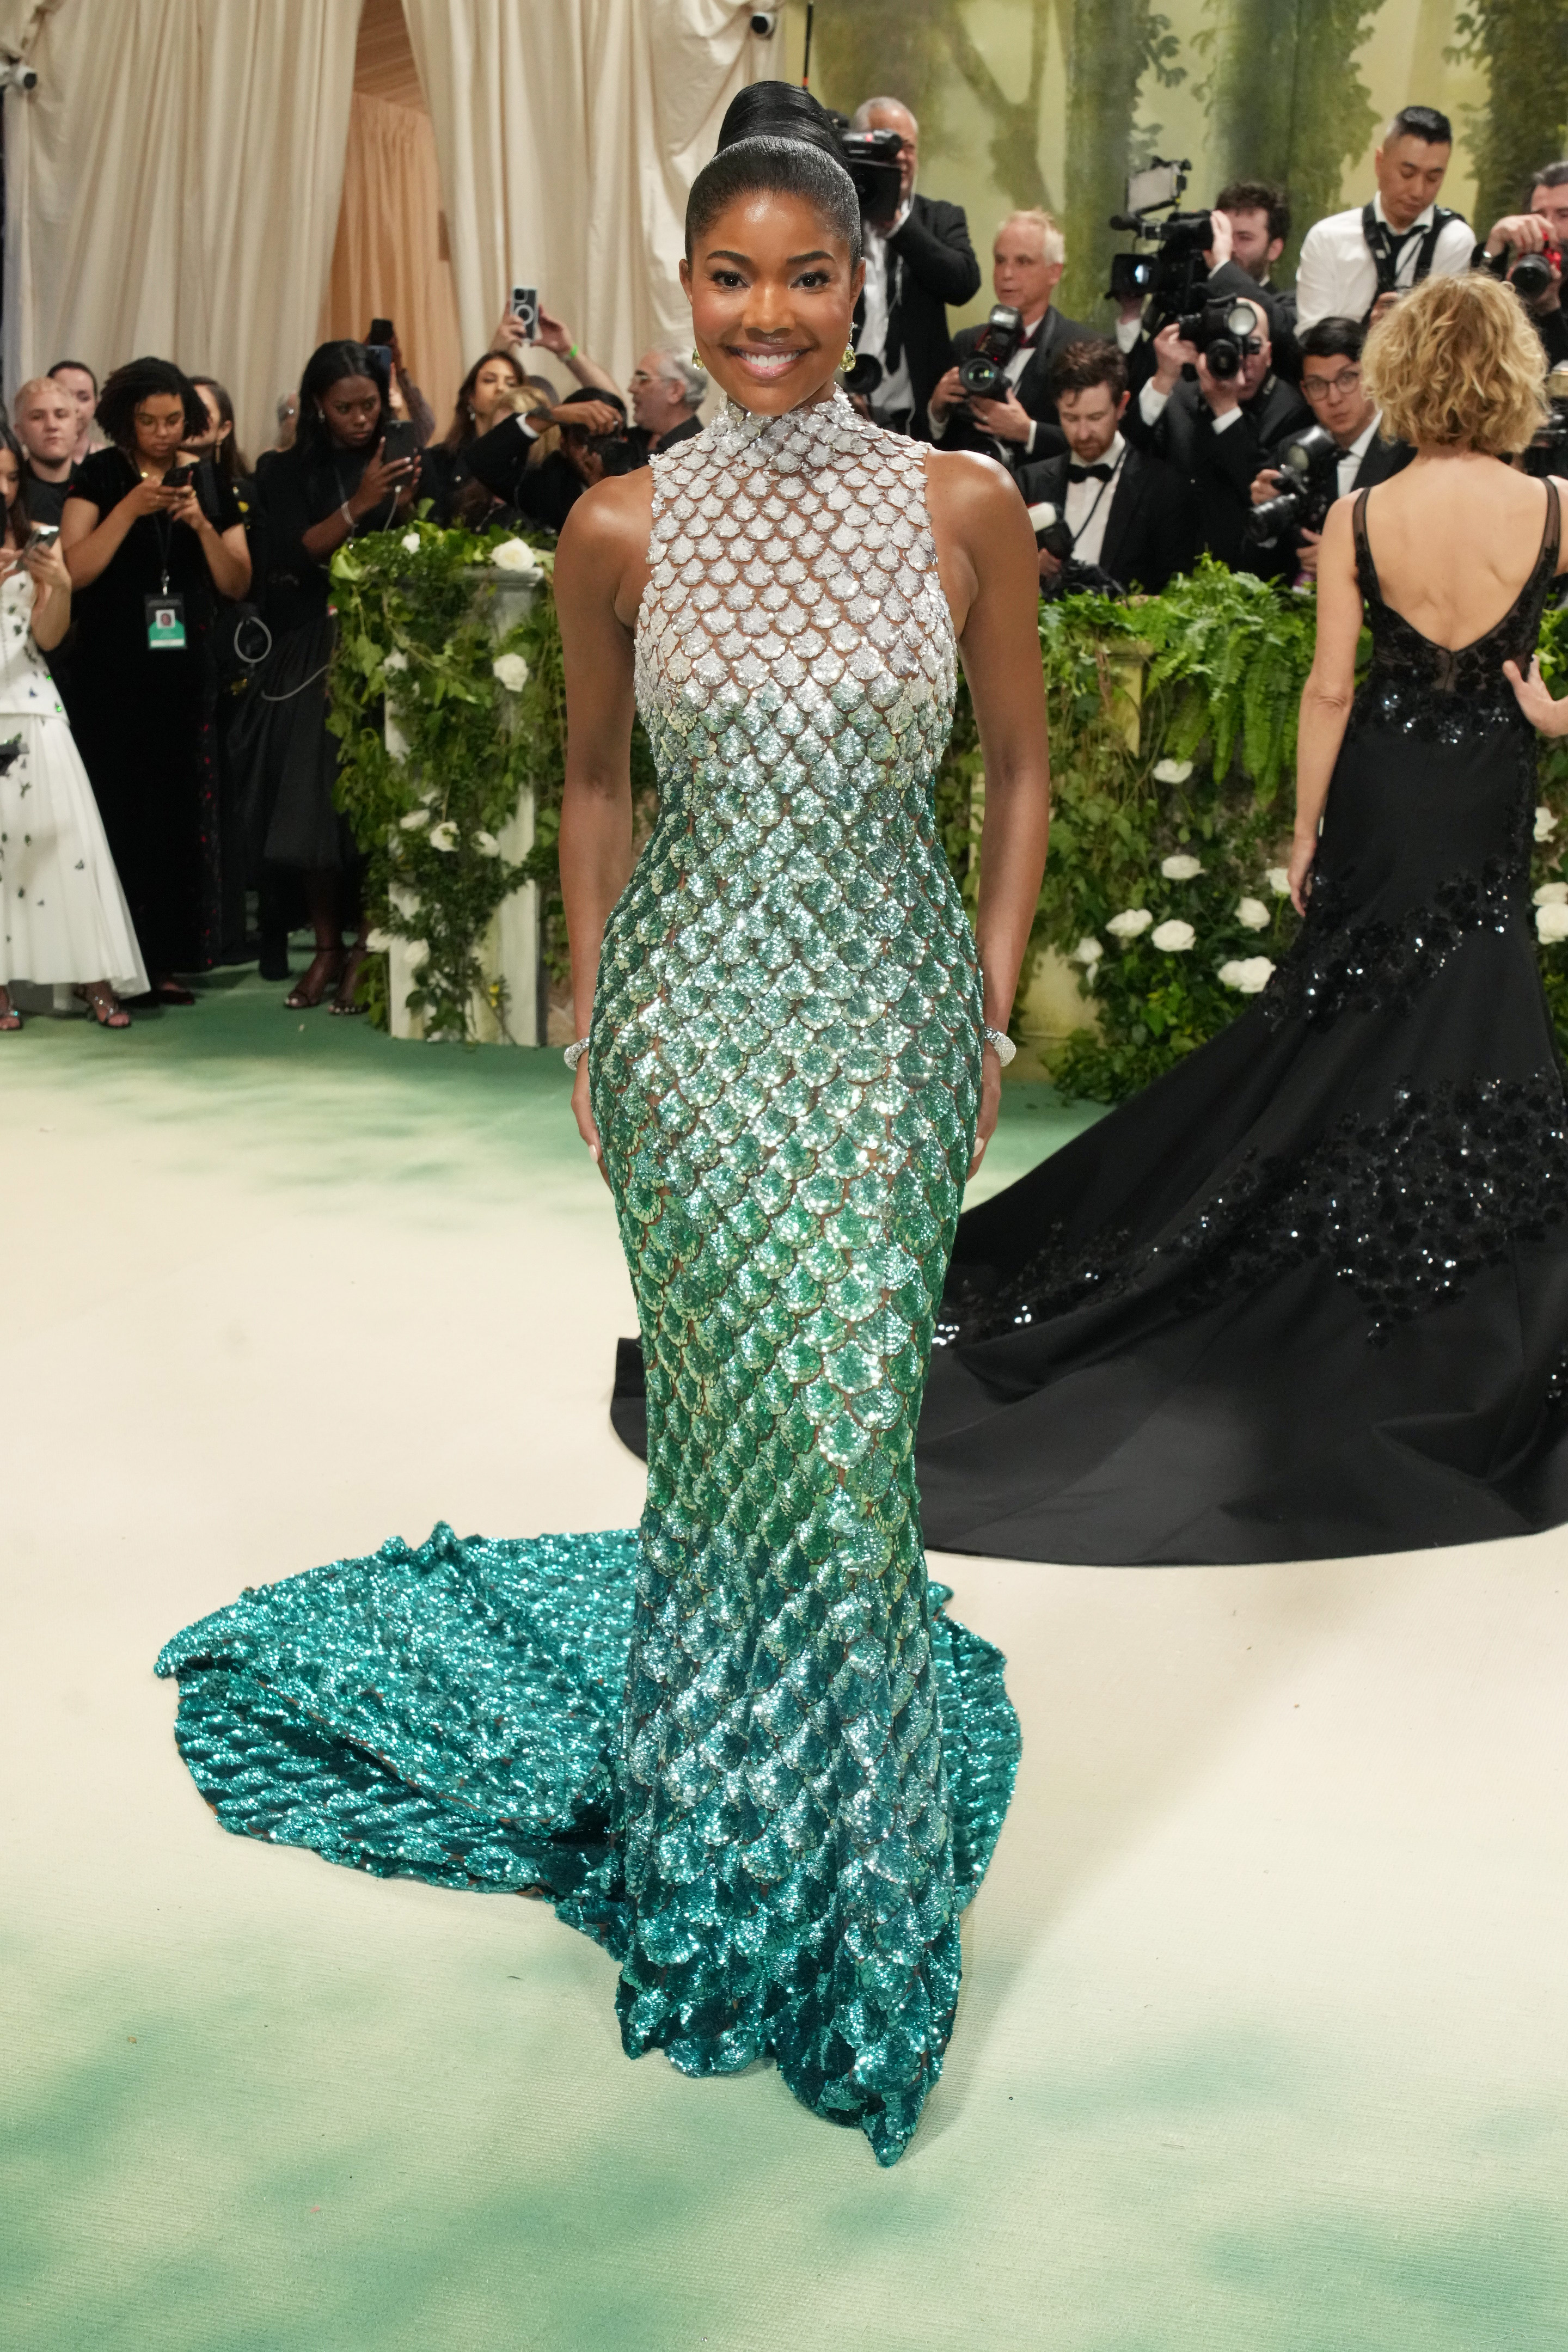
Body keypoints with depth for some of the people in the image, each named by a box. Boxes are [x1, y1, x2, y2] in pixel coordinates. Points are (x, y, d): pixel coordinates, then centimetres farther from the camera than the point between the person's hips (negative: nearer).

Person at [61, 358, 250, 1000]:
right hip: (109, 676, -3)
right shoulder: (99, 477, 1)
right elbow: (75, 570, -11)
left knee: (178, 813, 1)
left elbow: (237, 583, 4)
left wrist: (203, 526, -11)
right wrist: (131, 509, -18)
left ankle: (167, 959, 5)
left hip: (184, 676, 3)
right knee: (115, 813, -6)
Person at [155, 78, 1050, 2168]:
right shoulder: (622, 531, -1)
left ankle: (808, 1825, 24)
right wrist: (591, 1016, 9)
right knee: (741, 1413, 4)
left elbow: (1022, 768, 6)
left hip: (891, 998, 0)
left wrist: (995, 1010, 2)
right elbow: (596, 780, 10)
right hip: (692, 1001, 0)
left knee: (844, 1415, 0)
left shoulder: (965, 507, -2)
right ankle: (750, 1830, 28)